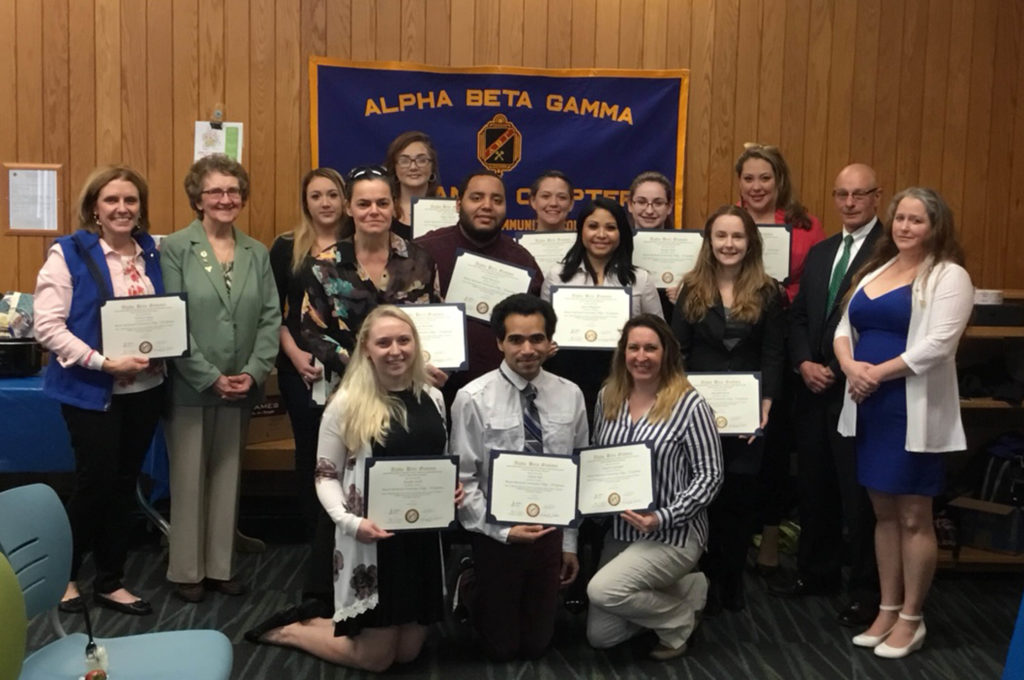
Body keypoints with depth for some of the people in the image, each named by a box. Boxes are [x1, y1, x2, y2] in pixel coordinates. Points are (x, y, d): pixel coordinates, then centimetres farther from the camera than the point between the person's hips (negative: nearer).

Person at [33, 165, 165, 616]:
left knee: (124, 484, 11)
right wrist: (104, 362, -22)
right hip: (91, 389, -5)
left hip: (145, 388, 5)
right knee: (96, 482, -2)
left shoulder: (152, 252, 7)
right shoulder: (69, 253, -9)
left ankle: (110, 582, 24)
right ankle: (63, 575, 21)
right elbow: (47, 326, -14)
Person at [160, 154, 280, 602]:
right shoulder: (175, 249, -6)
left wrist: (253, 372, -10)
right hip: (189, 387, -4)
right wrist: (210, 378, -15)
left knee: (227, 477, 12)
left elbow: (271, 318, 4)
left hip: (240, 389, 4)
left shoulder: (257, 253, 8)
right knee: (189, 479, 5)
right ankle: (186, 569, 18)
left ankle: (220, 565, 23)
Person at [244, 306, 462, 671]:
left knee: (408, 652, 15)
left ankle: (326, 624, 38)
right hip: (370, 539, -6)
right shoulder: (348, 403, -10)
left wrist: (453, 489, -5)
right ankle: (289, 630, 28)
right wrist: (349, 521, -22)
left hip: (422, 535, 6)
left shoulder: (433, 398, 5)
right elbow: (325, 476, -7)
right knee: (376, 658, 5)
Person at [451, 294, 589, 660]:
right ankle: (470, 589, 38)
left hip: (551, 532, 3)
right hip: (496, 535, -3)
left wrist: (570, 543, 6)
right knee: (502, 647, 12)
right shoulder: (473, 399, -15)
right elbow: (463, 481, -12)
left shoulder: (570, 396, -3)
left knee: (535, 645, 16)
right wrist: (503, 531, -19)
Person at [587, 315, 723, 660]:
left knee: (602, 590, -26)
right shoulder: (608, 397, 1)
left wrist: (663, 517, -24)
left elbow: (710, 475, -14)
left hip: (674, 533, -6)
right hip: (621, 529, 7)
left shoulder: (689, 405, -15)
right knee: (600, 636, 7)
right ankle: (685, 588, 25)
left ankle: (680, 618, 2)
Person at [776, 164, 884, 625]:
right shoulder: (819, 253, 15)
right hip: (815, 391, 7)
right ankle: (816, 572, 31)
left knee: (859, 494, 2)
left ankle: (866, 591, 15)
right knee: (813, 487, 16)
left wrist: (841, 371, -17)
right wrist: (805, 363, -2)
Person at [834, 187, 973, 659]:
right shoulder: (875, 270, 14)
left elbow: (937, 345, -18)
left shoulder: (949, 276, -7)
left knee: (913, 517, 2)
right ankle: (887, 610, 24)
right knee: (883, 513, 13)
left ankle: (911, 618, 15)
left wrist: (877, 372, -17)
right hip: (868, 407, 7)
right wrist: (850, 365, -9)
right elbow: (845, 328, 11)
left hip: (915, 410, -6)